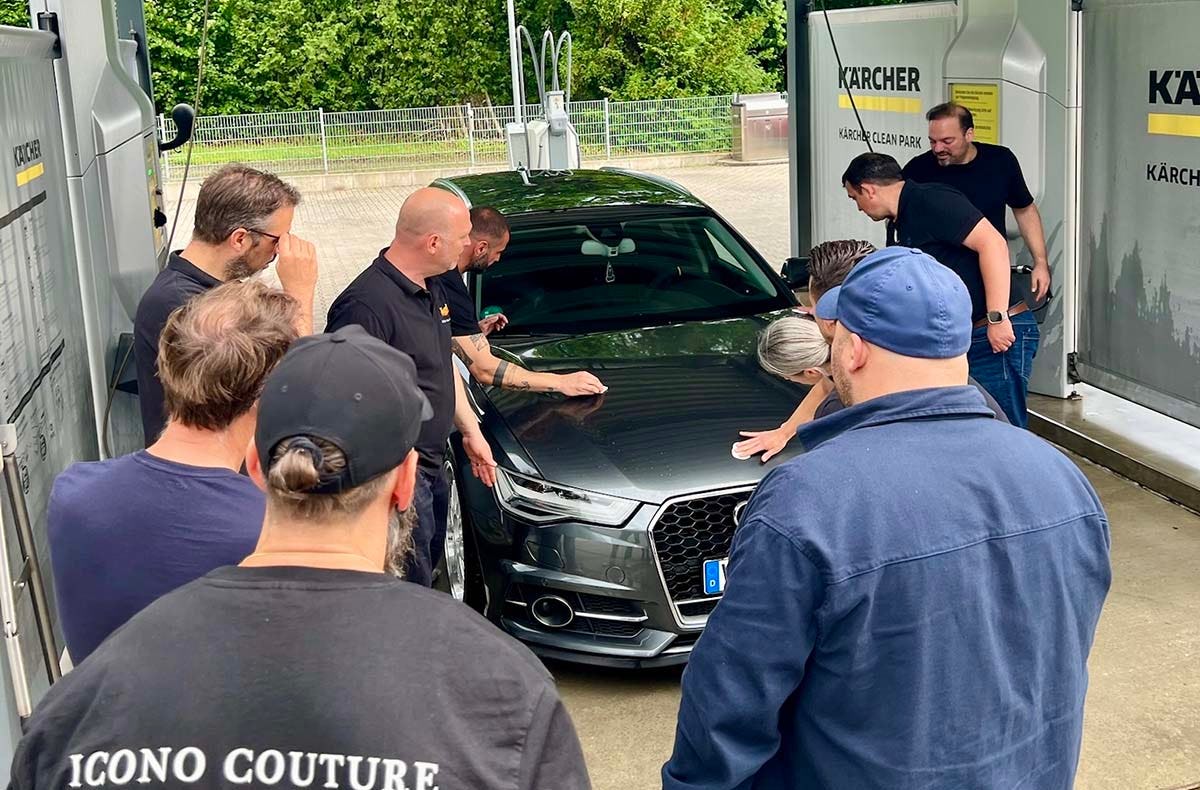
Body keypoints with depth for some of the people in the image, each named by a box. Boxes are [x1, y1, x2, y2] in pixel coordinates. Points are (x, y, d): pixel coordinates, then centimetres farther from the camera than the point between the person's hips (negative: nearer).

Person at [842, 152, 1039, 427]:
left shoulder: (931, 200, -11)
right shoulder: (905, 223, 18)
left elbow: (993, 242, -22)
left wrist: (997, 318, -24)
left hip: (1000, 334, -10)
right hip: (963, 338, 10)